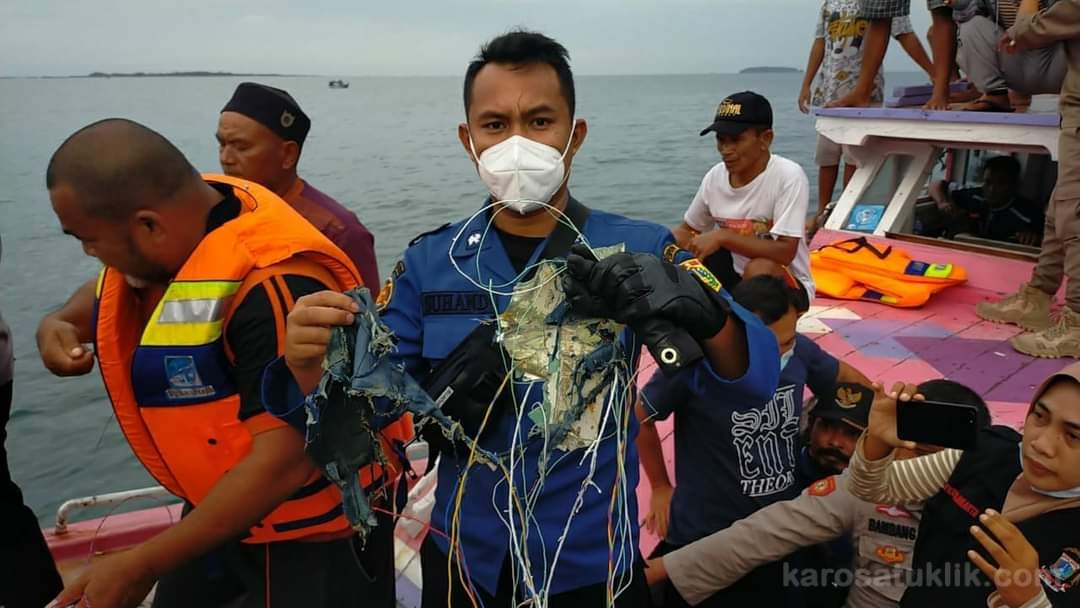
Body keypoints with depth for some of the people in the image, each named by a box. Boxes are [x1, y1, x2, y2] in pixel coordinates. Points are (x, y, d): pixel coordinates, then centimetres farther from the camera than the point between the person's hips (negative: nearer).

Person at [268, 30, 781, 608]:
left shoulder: (640, 251, -12)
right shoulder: (428, 264, -7)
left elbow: (756, 376, -16)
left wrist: (699, 309, -38)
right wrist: (310, 365, -30)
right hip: (461, 561, 2)